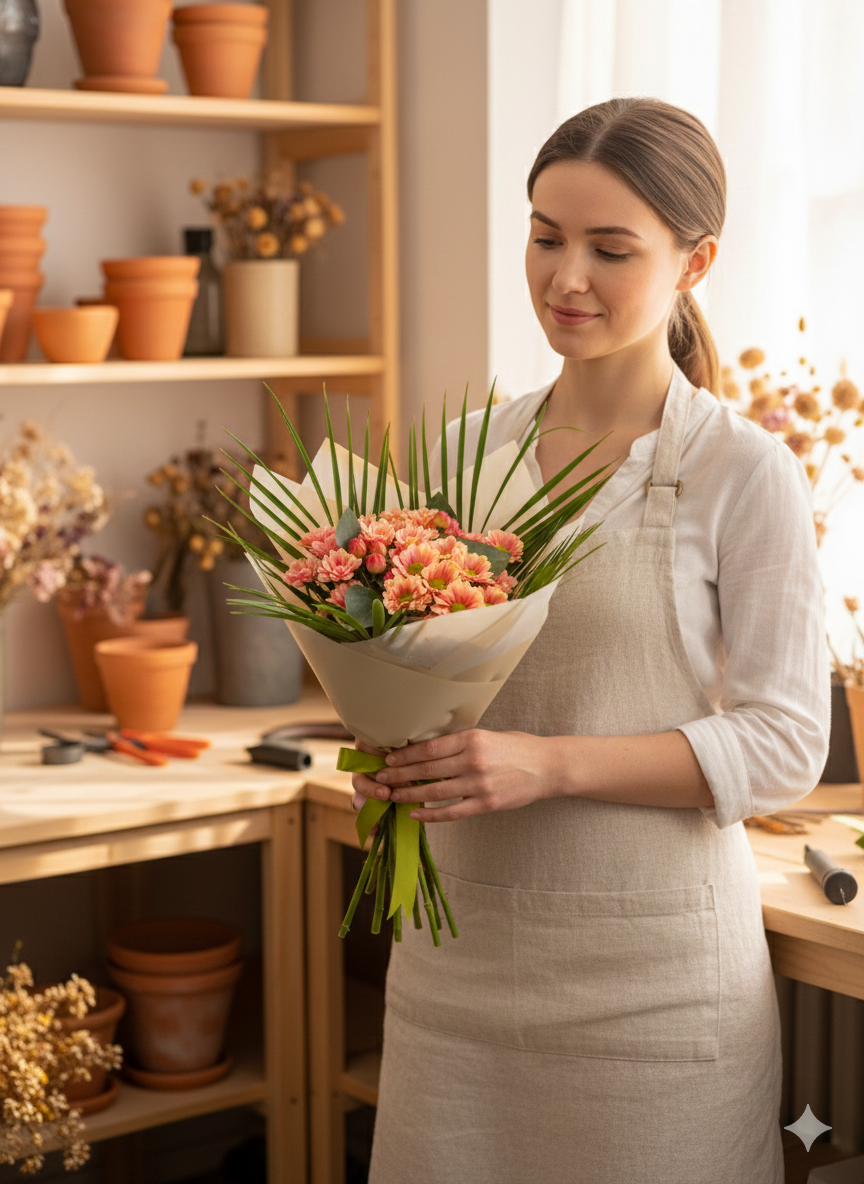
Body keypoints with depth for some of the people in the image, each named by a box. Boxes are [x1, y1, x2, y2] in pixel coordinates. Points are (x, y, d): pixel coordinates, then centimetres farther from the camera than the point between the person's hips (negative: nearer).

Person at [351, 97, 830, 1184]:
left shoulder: (741, 472, -8)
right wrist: (393, 746, -7)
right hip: (455, 944, 4)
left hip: (648, 965, -4)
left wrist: (549, 764, -21)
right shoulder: (468, 449, 6)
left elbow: (782, 745, -11)